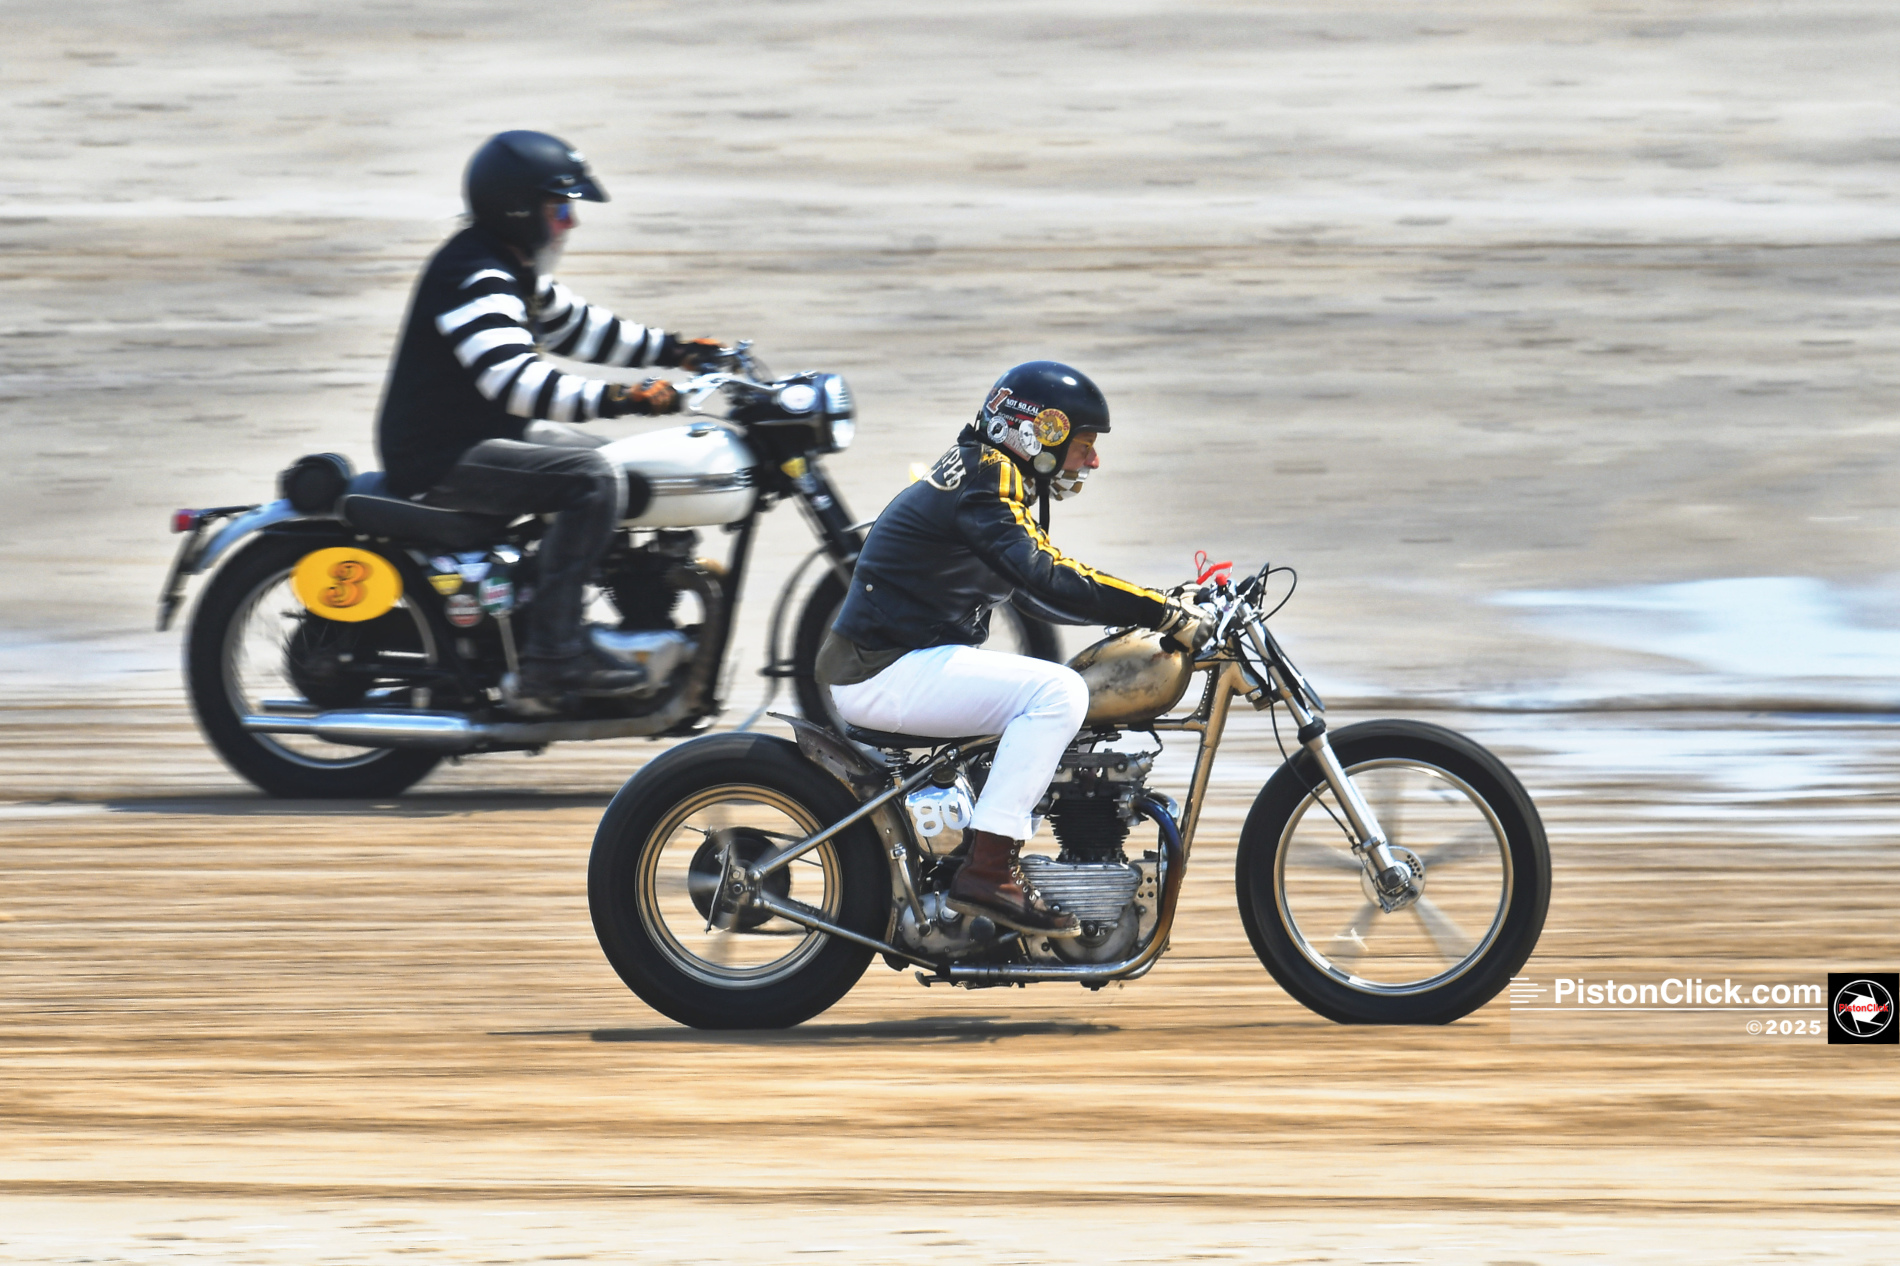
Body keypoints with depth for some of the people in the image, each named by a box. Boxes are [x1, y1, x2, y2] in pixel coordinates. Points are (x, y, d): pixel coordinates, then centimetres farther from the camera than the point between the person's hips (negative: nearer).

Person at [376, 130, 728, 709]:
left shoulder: (516, 269, 12)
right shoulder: (474, 279, -22)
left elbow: (573, 325, 25)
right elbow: (513, 379, -34)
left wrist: (670, 350, 18)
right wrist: (618, 399, -41)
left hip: (487, 433, 11)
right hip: (441, 459, -11)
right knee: (593, 478, -25)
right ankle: (549, 660, -29)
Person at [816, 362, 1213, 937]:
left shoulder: (992, 477, 17)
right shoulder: (983, 485, -15)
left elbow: (1047, 586, 22)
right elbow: (1049, 580, -27)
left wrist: (1163, 607, 12)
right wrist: (1165, 614, -26)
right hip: (883, 672, -11)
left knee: (1059, 690, 21)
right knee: (1059, 693, -22)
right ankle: (988, 872, -25)